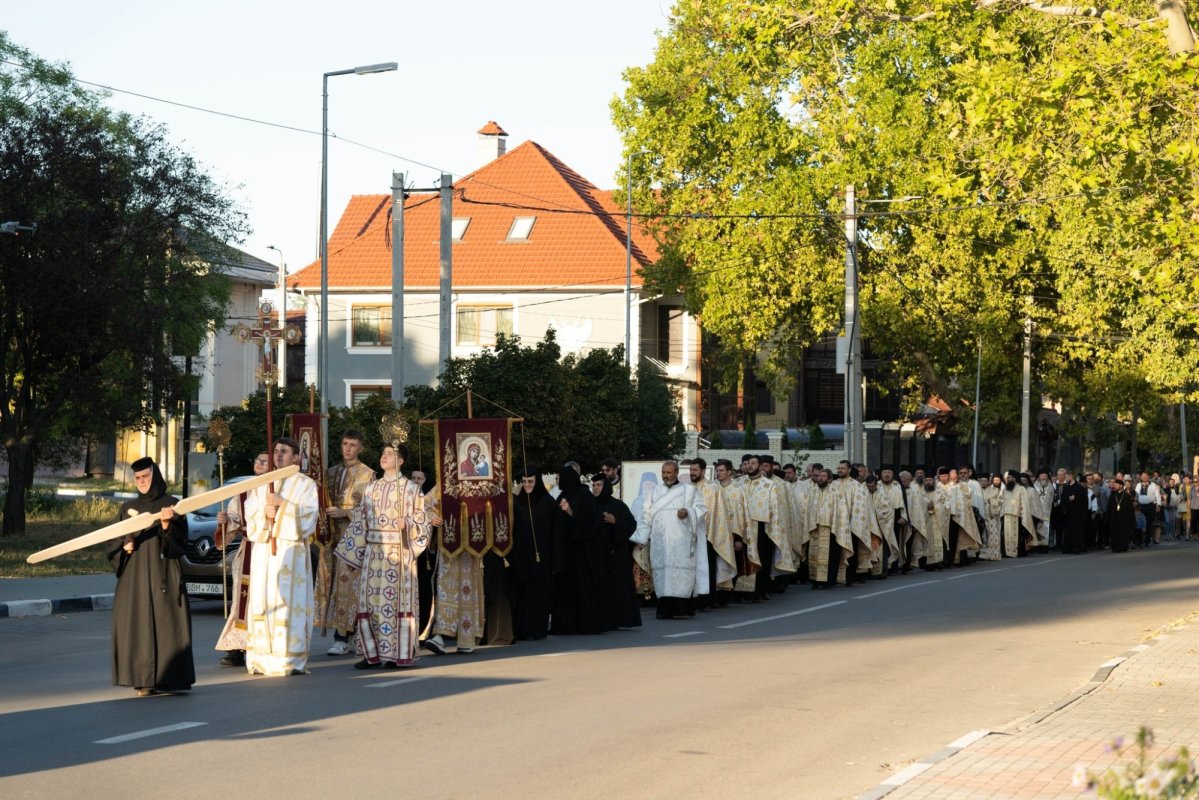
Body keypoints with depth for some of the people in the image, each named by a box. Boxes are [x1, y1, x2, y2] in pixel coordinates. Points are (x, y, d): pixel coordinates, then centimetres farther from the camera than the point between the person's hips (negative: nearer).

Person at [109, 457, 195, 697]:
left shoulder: (171, 505, 2)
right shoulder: (128, 508, 14)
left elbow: (180, 542, -4)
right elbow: (117, 543, 18)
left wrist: (166, 524, -21)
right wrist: (125, 548, -3)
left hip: (162, 574, -4)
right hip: (134, 576, 4)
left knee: (165, 622, -7)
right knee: (137, 626, -2)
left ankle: (166, 677, -4)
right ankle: (143, 679, 1)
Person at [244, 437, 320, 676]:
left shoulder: (305, 484, 7)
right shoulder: (260, 484, 19)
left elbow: (308, 514, -5)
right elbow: (250, 513, 12)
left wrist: (282, 504, -14)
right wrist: (264, 512, -8)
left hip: (291, 548, -4)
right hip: (263, 548, 4)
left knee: (290, 602, -10)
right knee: (262, 601, -2)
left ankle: (292, 659, -10)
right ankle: (262, 658, 0)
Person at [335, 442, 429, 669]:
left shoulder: (411, 488, 1)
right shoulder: (371, 488, 14)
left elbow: (421, 521, 0)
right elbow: (360, 524, 14)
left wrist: (407, 523, -21)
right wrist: (357, 557, 11)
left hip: (398, 554, -4)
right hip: (373, 553, 4)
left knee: (396, 601, -4)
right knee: (369, 601, 1)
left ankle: (397, 655, 1)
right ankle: (372, 654, 6)